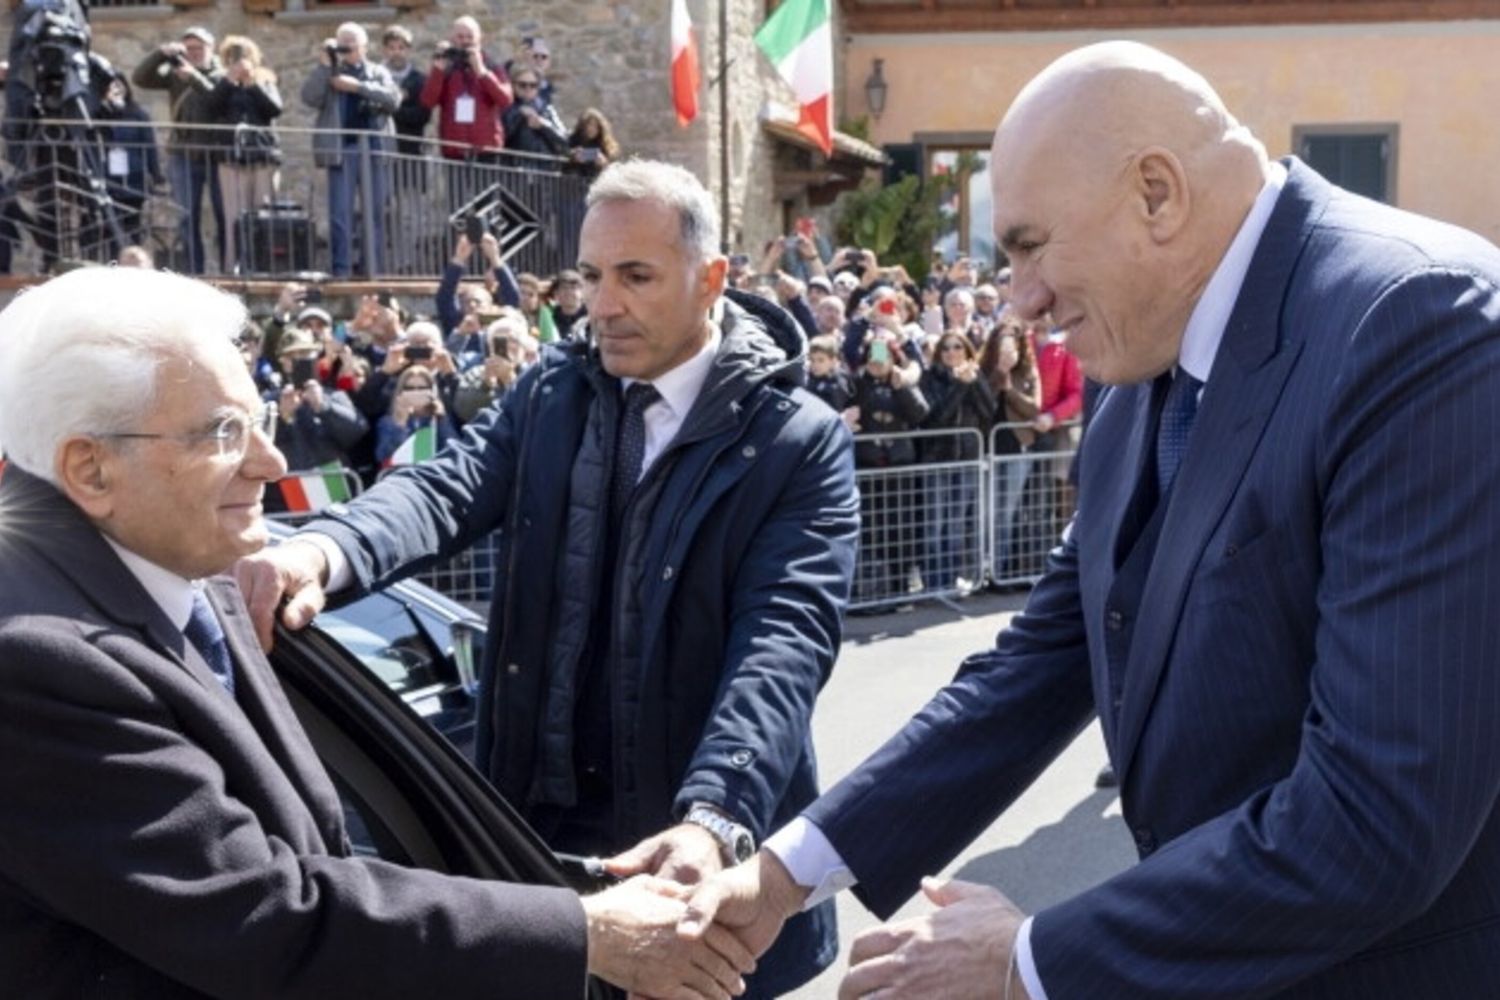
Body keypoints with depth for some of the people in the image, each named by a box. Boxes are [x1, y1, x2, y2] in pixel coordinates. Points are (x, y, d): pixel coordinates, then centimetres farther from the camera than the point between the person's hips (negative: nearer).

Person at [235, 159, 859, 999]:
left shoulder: (802, 443, -10)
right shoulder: (551, 393, 4)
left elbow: (782, 642, -21)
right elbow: (448, 489, -12)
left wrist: (713, 822, -36)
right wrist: (325, 549, -33)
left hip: (704, 852, -3)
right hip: (545, 823, 4)